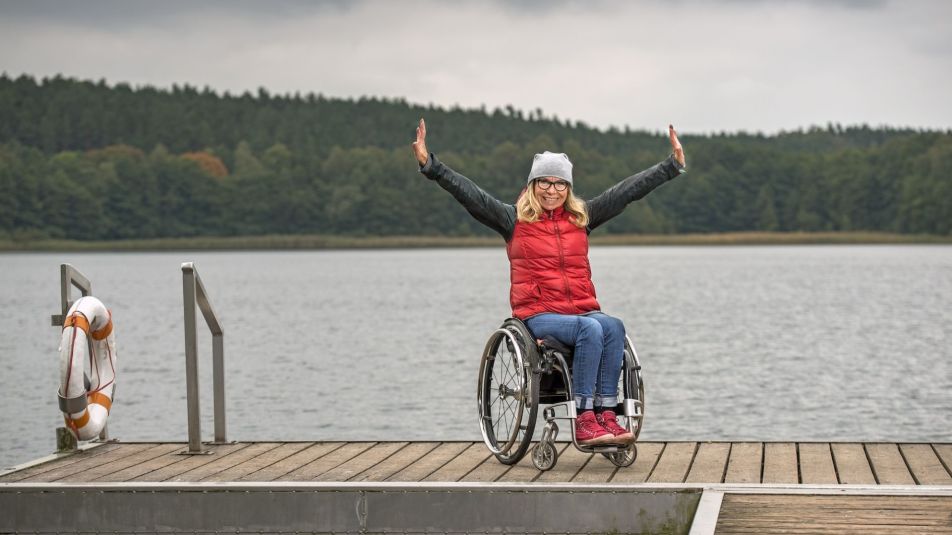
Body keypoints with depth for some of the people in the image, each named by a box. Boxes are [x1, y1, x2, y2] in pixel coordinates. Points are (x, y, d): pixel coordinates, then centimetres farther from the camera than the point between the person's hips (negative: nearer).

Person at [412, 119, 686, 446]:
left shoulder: (582, 217, 16)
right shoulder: (515, 220, 7)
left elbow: (629, 190, 17)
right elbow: (468, 194, -2)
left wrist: (674, 164, 16)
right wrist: (428, 164, -12)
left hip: (583, 309, 4)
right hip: (538, 314, -4)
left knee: (613, 327, -30)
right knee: (591, 329, -33)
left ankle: (605, 413, -32)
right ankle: (584, 420, -35)